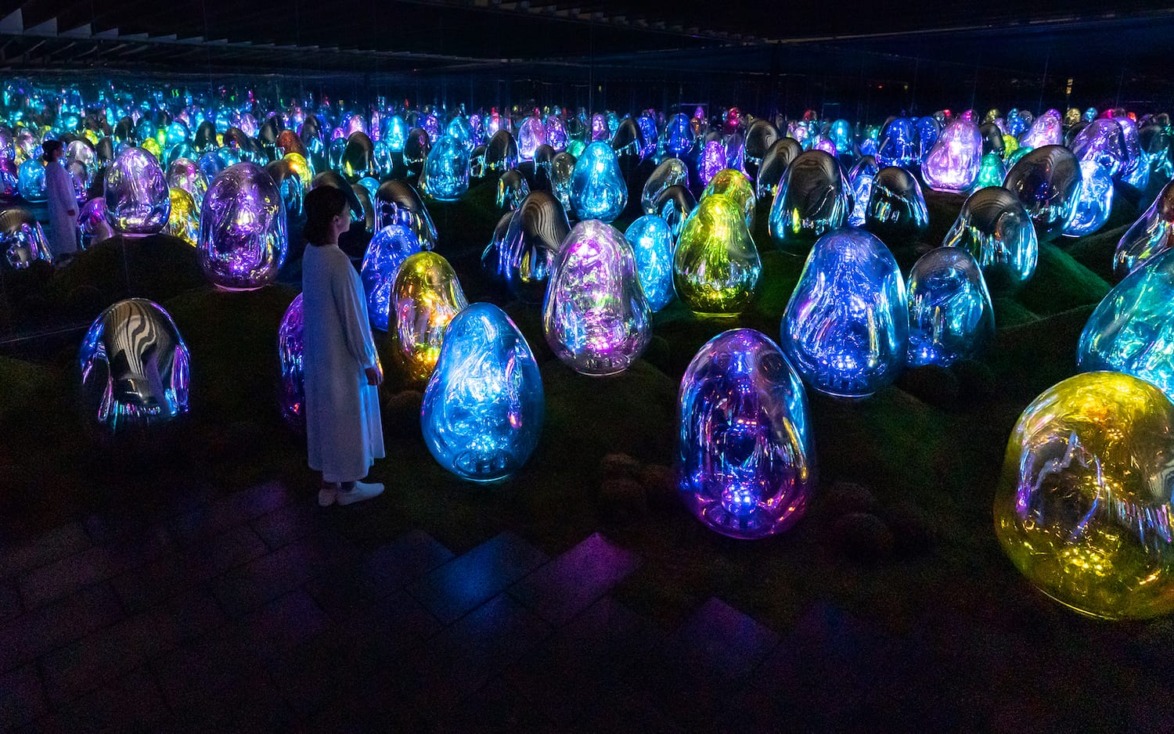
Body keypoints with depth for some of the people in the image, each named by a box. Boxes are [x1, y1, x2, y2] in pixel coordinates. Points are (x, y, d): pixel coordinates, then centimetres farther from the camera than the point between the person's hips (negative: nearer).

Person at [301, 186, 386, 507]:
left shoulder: (311, 253, 0)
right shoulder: (338, 262, -27)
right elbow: (353, 318, -22)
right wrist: (369, 362, -12)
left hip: (319, 352, 8)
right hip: (342, 356, -8)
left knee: (325, 414, 18)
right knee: (347, 418, 9)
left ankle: (328, 485, 33)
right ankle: (348, 486, 27)